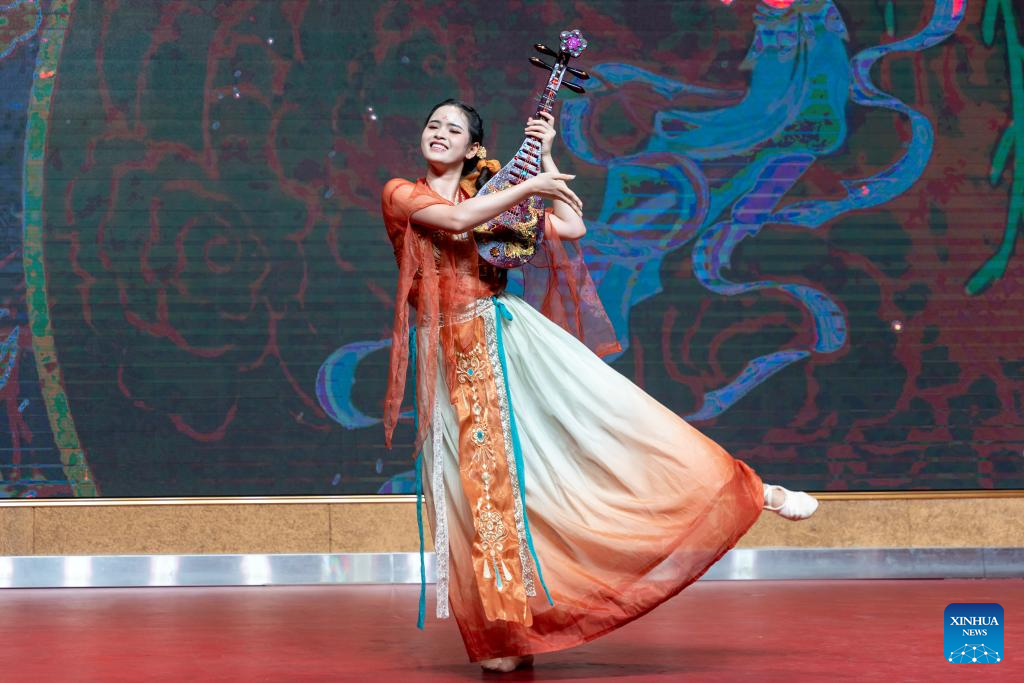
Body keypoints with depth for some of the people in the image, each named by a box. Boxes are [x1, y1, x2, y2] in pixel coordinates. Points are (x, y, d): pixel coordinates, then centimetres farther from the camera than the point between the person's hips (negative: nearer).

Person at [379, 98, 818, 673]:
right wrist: (527, 188, -16)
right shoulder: (401, 194, 5)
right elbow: (454, 219, -15)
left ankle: (751, 492, -5)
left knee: (609, 416, -8)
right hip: (451, 356, -1)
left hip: (511, 338, 1)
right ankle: (504, 632, 6)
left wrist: (544, 156, 2)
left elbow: (572, 228, 1)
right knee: (478, 485, -3)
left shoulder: (494, 194, 12)